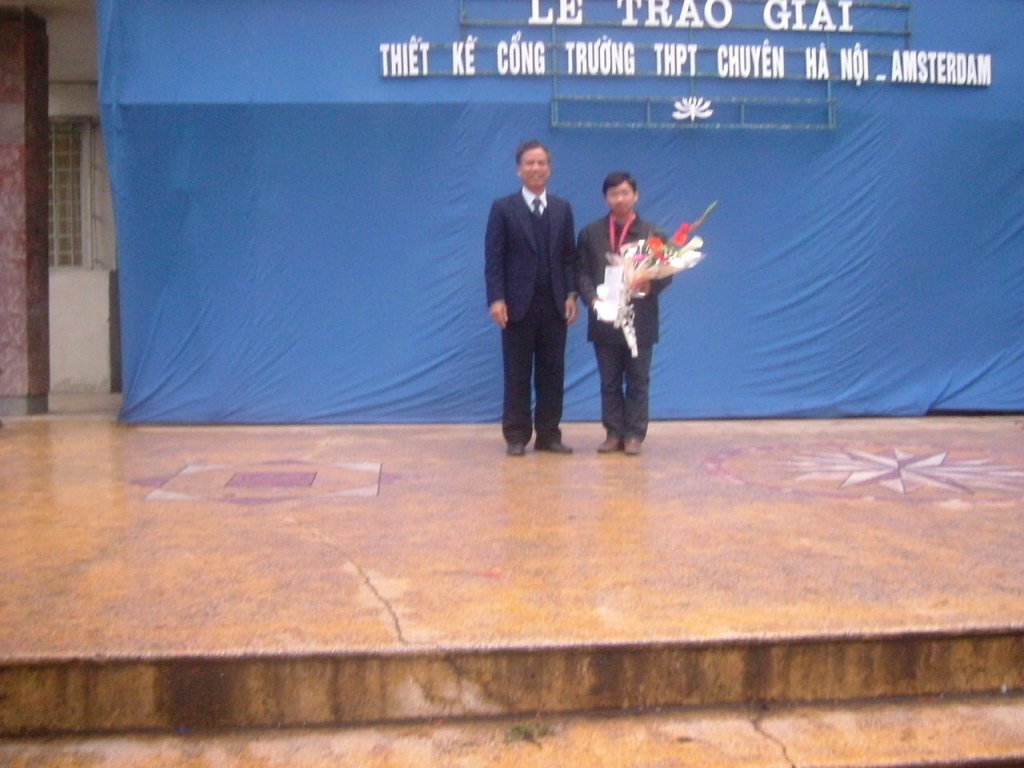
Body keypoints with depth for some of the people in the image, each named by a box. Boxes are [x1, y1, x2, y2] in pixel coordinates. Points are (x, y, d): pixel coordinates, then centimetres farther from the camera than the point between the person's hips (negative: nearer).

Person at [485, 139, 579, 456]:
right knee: (517, 374, 2)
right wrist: (496, 299, -13)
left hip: (555, 305, 3)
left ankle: (549, 434, 14)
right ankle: (516, 436, 9)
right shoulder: (503, 208, 1)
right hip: (518, 304, -3)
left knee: (552, 373, 6)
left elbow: (569, 257, 10)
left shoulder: (562, 208, 11)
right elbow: (493, 258, -4)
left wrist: (571, 294, -1)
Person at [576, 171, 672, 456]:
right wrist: (593, 299, -14)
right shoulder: (590, 233, 9)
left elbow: (666, 272, 1)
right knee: (609, 381, 7)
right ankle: (613, 433, 14)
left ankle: (634, 435, 9)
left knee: (638, 380, 4)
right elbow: (582, 272, 4)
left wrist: (650, 283, -21)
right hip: (604, 319, 1)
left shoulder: (652, 233, 5)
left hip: (639, 320, -1)